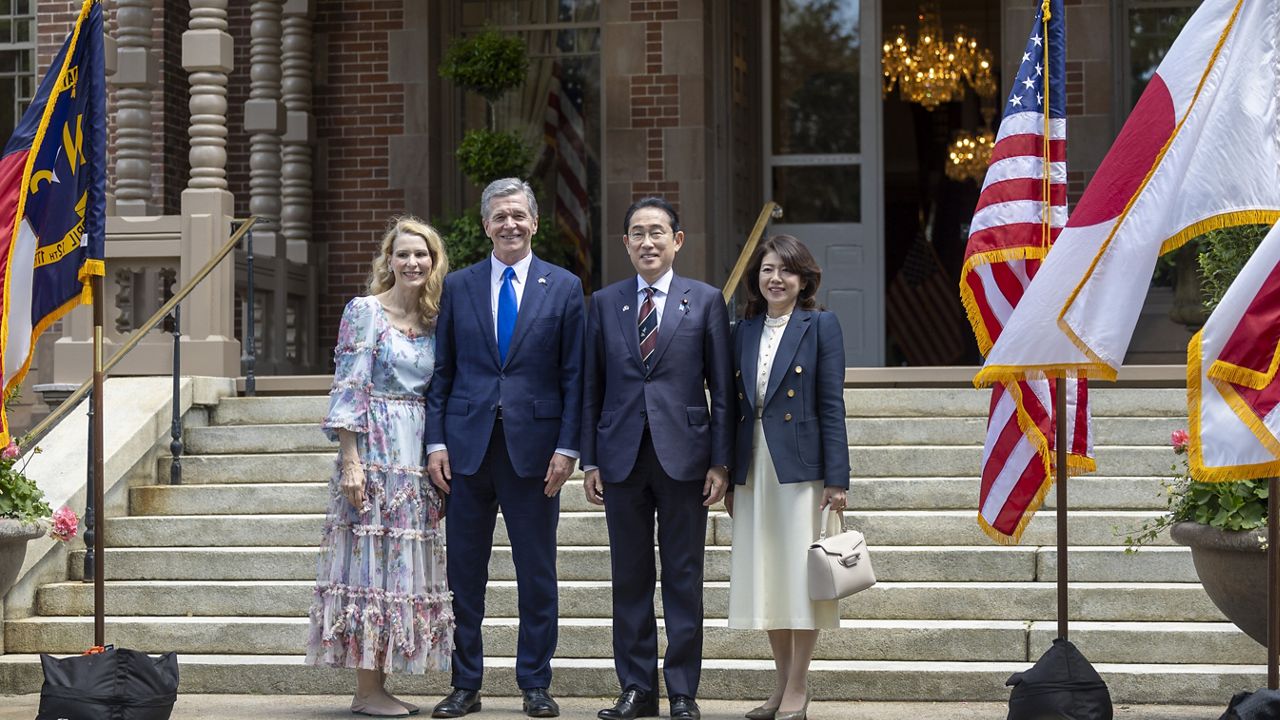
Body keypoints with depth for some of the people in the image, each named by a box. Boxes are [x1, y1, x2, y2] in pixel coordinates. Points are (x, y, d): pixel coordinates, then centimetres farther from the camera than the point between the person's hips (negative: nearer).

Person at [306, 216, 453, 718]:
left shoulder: (433, 322, 14)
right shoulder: (364, 311, -4)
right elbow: (348, 389, -9)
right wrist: (350, 460, -16)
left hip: (417, 458, 7)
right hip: (374, 451, -7)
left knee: (402, 565, 7)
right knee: (371, 559, -6)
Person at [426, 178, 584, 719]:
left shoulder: (564, 287, 4)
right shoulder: (457, 287, 8)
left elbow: (574, 376, 1)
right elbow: (441, 372, 8)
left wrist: (567, 447, -6)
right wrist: (436, 441, -1)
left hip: (534, 446, -1)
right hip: (467, 445, 1)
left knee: (537, 573, 4)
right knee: (464, 573, 5)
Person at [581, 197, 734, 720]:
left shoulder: (705, 301, 4)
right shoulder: (605, 303, 9)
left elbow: (722, 389, 2)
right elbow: (592, 388, 9)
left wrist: (720, 462, -4)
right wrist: (589, 461, 3)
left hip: (683, 455, -2)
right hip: (622, 456, 2)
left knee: (683, 578, 2)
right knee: (630, 578, 6)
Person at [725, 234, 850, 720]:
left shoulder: (821, 326, -2)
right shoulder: (743, 332, 11)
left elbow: (831, 405, -6)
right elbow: (734, 407, 13)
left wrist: (836, 479, -12)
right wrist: (729, 478, 10)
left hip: (800, 467, -5)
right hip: (754, 469, 5)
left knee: (801, 575, -2)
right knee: (764, 578, 8)